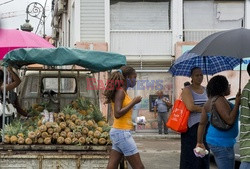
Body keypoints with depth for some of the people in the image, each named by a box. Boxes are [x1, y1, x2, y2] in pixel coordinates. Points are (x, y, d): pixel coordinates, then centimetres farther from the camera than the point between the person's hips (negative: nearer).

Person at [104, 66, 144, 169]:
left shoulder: (122, 92, 14)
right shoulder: (120, 92, -13)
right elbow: (117, 113, -23)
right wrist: (134, 102, -17)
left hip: (119, 132, 9)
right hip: (122, 133, -9)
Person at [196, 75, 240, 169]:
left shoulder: (209, 102, 13)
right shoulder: (220, 100, -15)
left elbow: (202, 124, 14)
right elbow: (230, 120, -22)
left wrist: (199, 142, 17)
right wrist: (237, 104, -16)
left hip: (213, 141, 10)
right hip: (222, 143, -10)